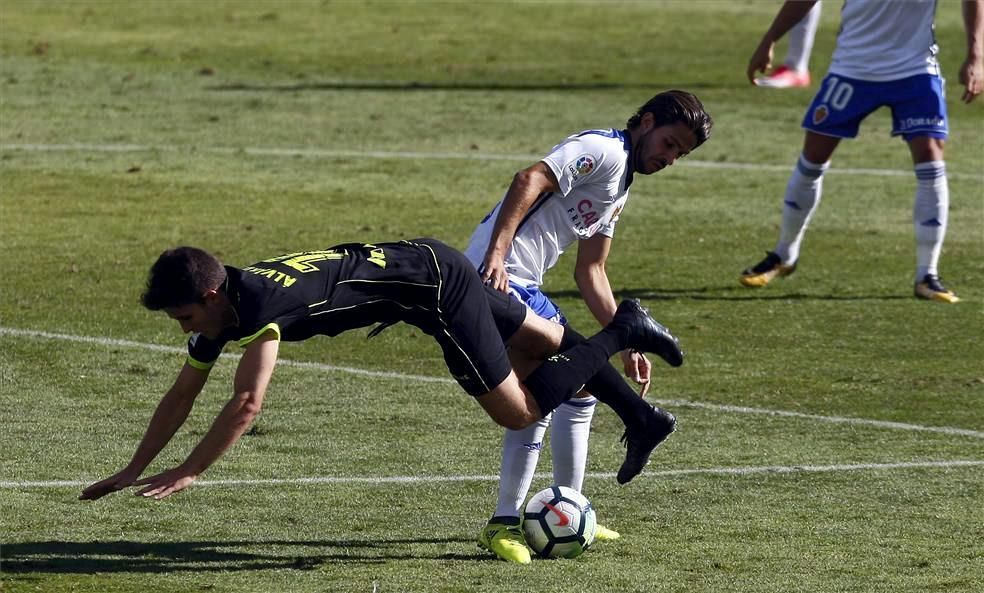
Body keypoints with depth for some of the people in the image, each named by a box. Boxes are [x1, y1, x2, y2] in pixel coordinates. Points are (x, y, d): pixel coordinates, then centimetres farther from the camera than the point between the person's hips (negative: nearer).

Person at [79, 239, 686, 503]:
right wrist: (134, 470, 3)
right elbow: (183, 396, 6)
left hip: (434, 283, -9)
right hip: (424, 265, 9)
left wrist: (188, 473, -34)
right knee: (546, 340, 21)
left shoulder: (259, 301, -30)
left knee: (518, 410, -3)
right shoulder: (219, 305, -3)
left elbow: (247, 403, -37)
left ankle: (622, 331, 6)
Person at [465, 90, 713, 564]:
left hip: (524, 288, 11)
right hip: (497, 275, -11)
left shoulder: (620, 188, 23)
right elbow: (530, 180, -23)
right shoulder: (605, 151, -8)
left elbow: (589, 273, 28)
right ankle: (502, 525, -10)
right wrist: (497, 254, -33)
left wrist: (626, 345, 23)